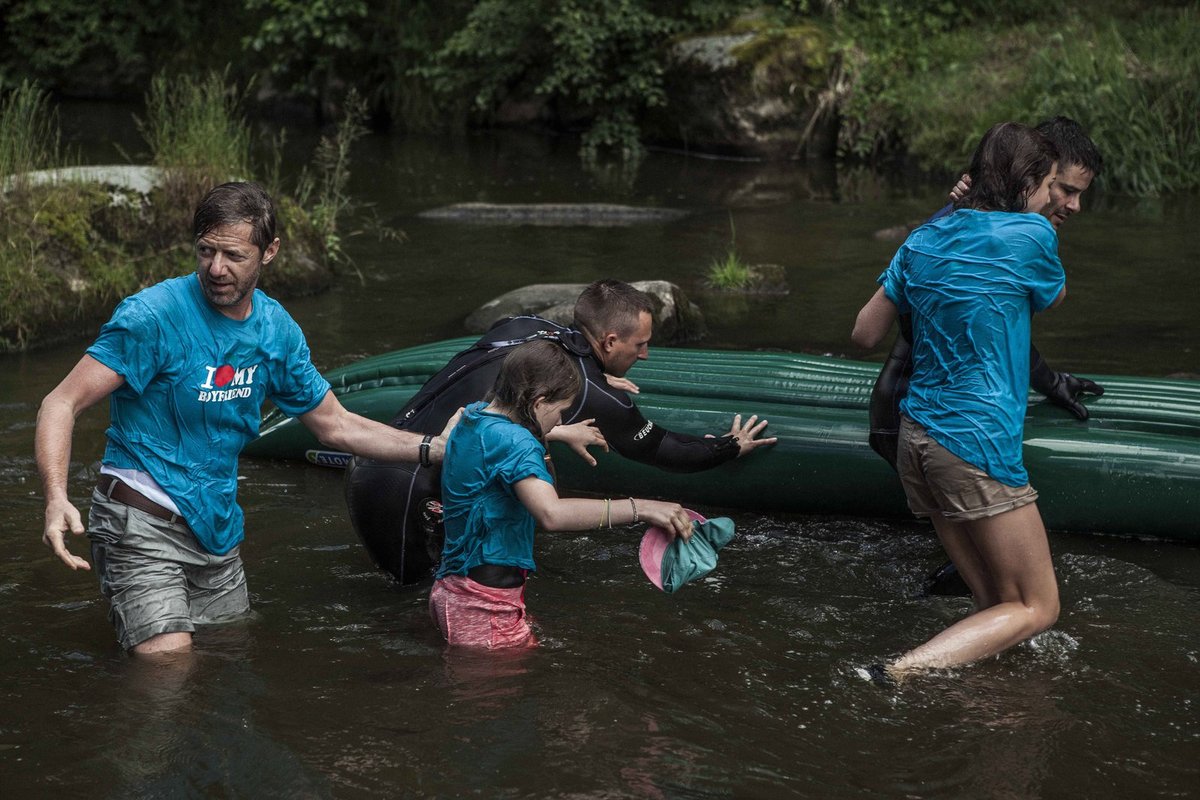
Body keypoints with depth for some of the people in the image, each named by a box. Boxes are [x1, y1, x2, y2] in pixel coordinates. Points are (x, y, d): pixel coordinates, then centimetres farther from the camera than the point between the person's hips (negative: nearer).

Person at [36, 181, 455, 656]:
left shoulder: (277, 329, 4)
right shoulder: (155, 315, -16)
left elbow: (336, 425, 15)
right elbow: (61, 404, -19)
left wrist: (436, 448, 6)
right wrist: (56, 500, -36)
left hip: (217, 528, 7)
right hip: (143, 524, -6)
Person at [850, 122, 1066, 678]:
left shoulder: (924, 240, 10)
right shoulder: (1030, 235, -8)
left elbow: (864, 334, 17)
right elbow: (1055, 298, 15)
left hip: (916, 439, 8)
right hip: (978, 444, -7)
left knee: (996, 604, 16)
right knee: (1037, 609, -1)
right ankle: (903, 674, -18)